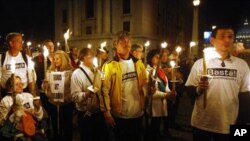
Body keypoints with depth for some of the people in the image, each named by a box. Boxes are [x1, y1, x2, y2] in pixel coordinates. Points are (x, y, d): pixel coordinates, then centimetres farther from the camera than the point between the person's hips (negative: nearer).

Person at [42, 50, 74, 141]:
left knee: (67, 127, 9)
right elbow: (44, 86, 9)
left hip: (67, 104, -4)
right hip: (53, 104, 4)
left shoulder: (70, 71, -7)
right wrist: (45, 85, -12)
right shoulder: (50, 71, 6)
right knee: (55, 127, 17)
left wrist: (69, 97, -20)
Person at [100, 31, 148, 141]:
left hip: (138, 113, 5)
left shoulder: (138, 63, 5)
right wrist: (106, 112, -18)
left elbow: (144, 84, 15)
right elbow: (105, 90, -15)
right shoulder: (110, 66, -11)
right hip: (120, 115, -4)